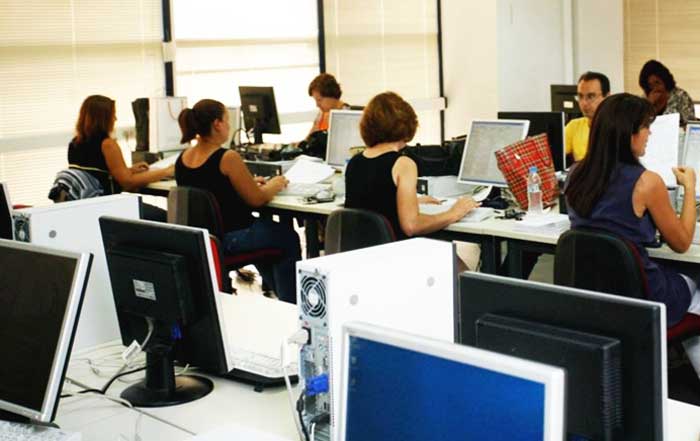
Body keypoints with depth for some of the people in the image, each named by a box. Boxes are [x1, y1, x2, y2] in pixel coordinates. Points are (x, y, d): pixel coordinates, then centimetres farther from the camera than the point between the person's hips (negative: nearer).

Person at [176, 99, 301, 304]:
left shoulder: (183, 158, 0)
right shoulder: (228, 158, -23)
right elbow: (257, 199, -14)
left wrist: (249, 182, 16)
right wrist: (274, 185, 6)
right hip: (228, 238, -8)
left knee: (266, 228, 34)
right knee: (288, 238, 17)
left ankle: (276, 288, 45)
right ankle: (290, 304, 26)